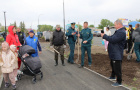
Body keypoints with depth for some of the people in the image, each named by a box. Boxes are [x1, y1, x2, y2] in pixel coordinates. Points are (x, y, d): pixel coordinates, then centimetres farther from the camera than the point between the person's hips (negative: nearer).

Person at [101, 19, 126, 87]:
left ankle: (119, 82, 13)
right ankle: (113, 76, 45)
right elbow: (113, 38, 13)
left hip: (117, 54, -11)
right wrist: (105, 36, -2)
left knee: (117, 68, -1)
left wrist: (104, 36, -18)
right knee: (113, 65, 26)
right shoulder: (118, 31, 12)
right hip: (114, 53, 11)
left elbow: (113, 39, -29)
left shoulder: (121, 32, -23)